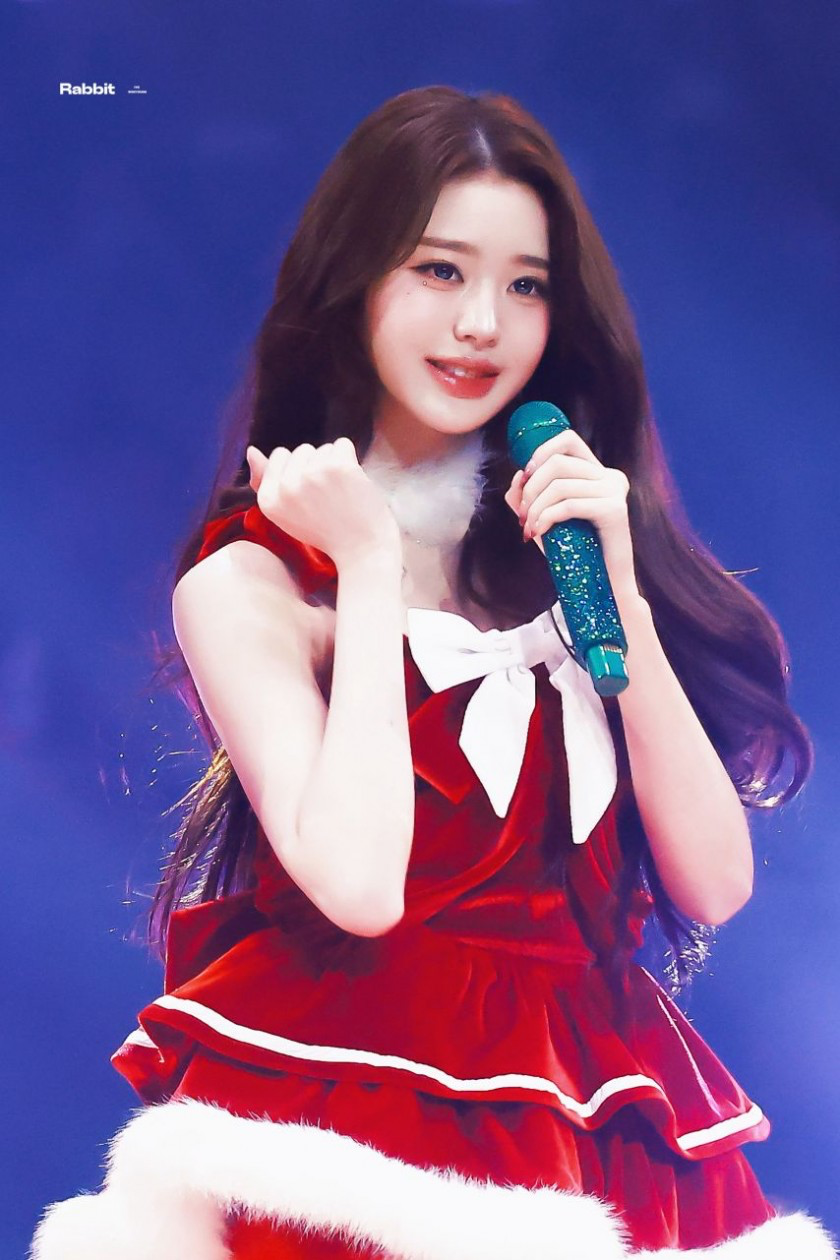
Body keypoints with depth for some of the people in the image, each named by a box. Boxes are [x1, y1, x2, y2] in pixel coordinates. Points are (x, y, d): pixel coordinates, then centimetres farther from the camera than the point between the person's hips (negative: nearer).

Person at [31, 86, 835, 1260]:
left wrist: (618, 589, -10)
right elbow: (359, 884, -21)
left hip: (596, 1133, 4)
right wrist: (370, 563, -13)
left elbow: (713, 885, -2)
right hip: (349, 1115, -4)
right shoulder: (249, 582, -4)